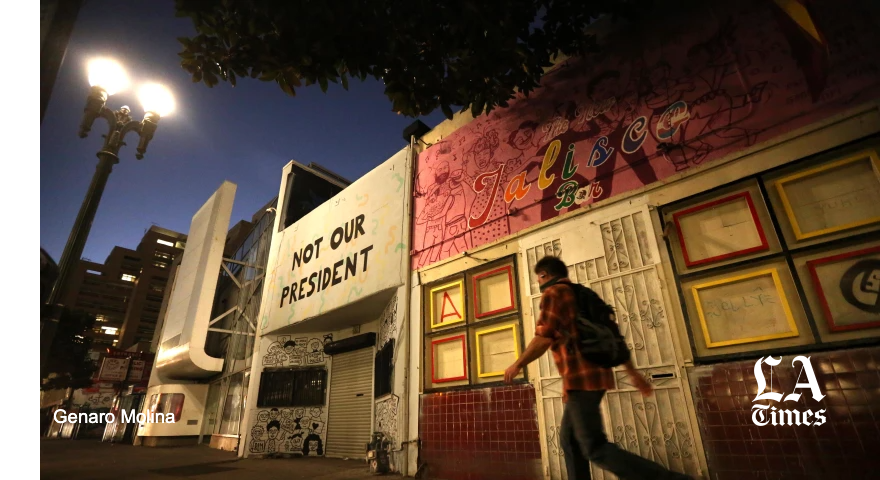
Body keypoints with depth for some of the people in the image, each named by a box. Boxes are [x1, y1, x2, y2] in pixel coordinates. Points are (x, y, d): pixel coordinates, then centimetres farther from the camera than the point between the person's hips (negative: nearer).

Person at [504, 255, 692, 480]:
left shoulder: (553, 293, -7)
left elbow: (543, 339, -17)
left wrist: (517, 365, -4)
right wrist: (632, 372, 22)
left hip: (581, 377, -10)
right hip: (594, 374, 10)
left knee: (595, 448, -7)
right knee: (570, 440, 15)